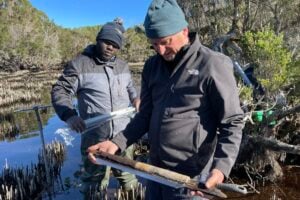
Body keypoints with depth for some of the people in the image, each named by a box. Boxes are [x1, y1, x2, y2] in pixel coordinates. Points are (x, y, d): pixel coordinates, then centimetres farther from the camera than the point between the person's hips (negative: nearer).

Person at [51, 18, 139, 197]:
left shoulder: (123, 66, 11)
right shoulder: (79, 64, -7)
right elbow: (60, 91, -7)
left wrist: (136, 98, 4)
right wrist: (69, 114, -24)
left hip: (123, 135, 5)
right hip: (95, 137, -4)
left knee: (128, 175, 20)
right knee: (95, 184, 11)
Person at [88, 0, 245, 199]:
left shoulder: (213, 65, -14)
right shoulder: (152, 66, 4)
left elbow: (232, 124, -13)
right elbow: (145, 116, 8)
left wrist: (221, 167, -27)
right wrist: (117, 143, -5)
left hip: (189, 177, -5)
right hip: (155, 170, 6)